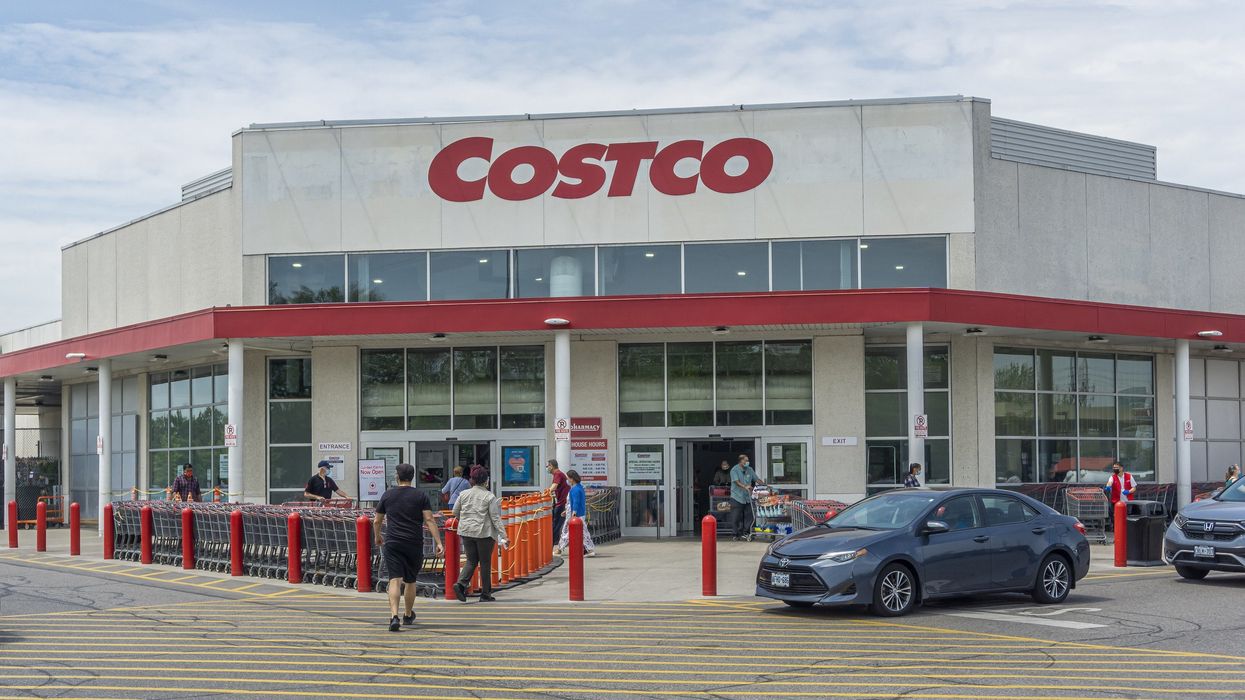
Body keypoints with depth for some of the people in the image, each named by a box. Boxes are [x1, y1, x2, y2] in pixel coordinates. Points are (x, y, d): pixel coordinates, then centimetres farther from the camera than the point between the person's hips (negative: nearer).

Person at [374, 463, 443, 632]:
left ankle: (394, 616, -24)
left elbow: (376, 521, 14)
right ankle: (408, 616, 31)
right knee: (410, 581, 15)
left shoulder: (387, 495, 6)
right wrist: (439, 543, -8)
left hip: (392, 543, 0)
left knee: (395, 580, -7)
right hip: (414, 545, 0)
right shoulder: (421, 496, 1)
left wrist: (377, 536, 32)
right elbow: (429, 520, -7)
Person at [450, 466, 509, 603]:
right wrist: (503, 536, -10)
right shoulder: (490, 497, -8)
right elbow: (496, 518, -11)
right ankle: (485, 594, 12)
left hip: (466, 531, 4)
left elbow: (455, 512, 11)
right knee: (485, 563, 8)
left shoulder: (463, 494, 3)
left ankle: (461, 583, -10)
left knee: (471, 561, 14)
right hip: (484, 533, -3)